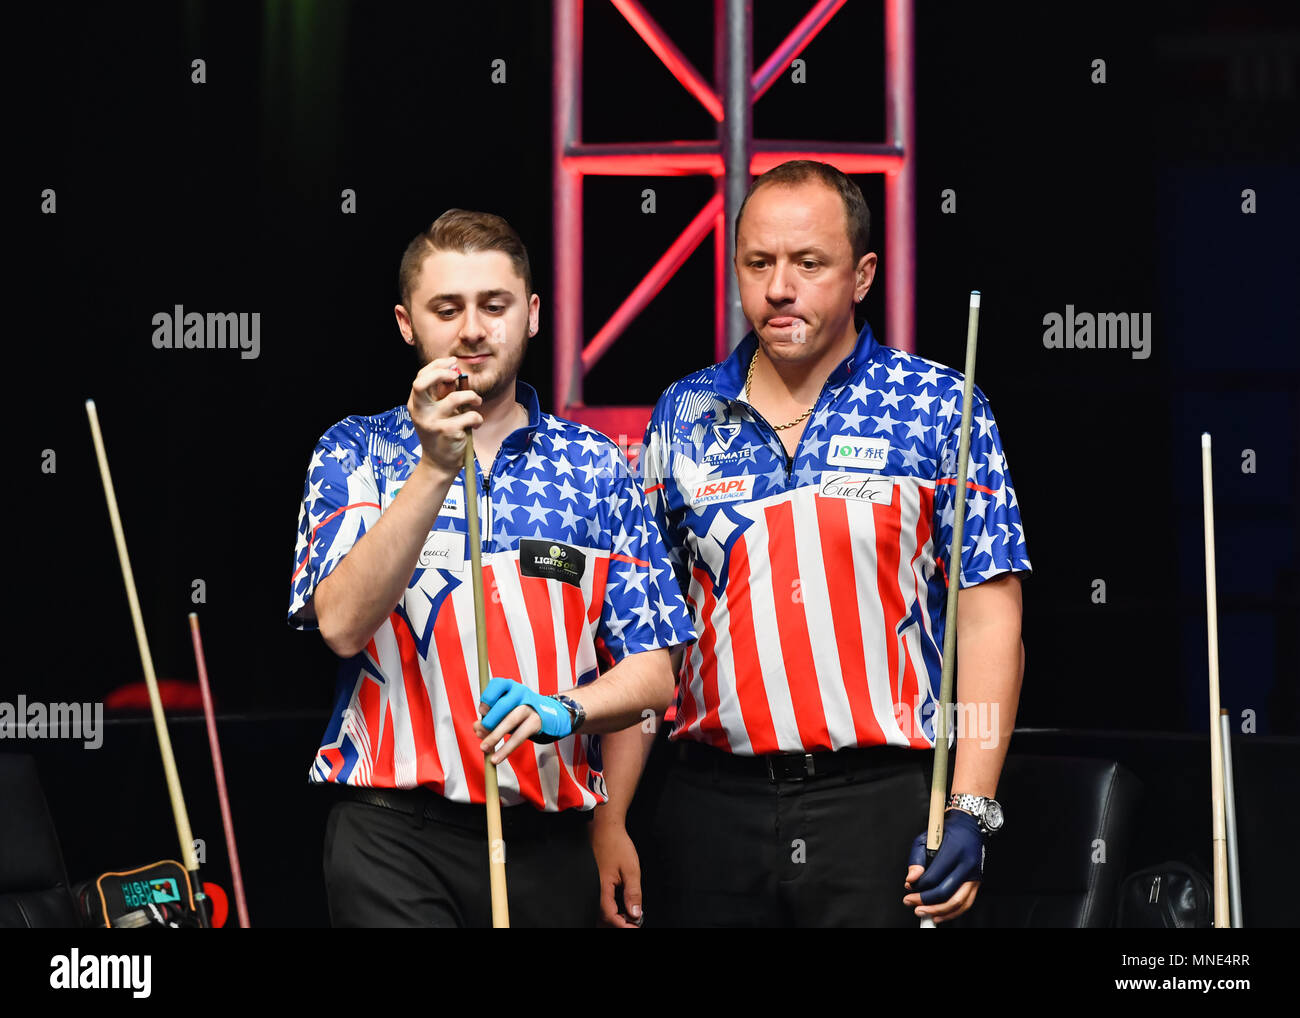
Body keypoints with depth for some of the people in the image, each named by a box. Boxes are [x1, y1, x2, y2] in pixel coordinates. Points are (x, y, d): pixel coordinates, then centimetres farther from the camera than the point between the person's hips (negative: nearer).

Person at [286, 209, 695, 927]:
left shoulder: (595, 466, 8)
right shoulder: (357, 451, 5)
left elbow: (650, 675, 5)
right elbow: (342, 623, -13)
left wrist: (558, 710, -15)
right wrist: (435, 467, -20)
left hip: (547, 839, 2)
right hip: (394, 835, -2)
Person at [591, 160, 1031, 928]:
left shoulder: (940, 410, 1)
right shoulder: (683, 419, 9)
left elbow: (989, 617, -3)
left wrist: (970, 813, -11)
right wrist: (609, 820, 4)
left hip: (882, 806, -2)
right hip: (712, 802, 3)